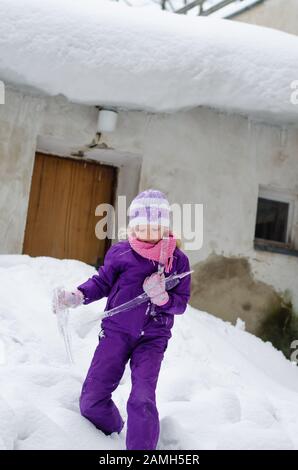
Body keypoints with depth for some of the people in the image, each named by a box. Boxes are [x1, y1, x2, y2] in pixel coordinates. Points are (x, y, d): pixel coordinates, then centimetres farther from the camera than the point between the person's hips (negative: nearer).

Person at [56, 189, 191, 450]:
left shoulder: (178, 260, 0)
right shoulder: (120, 252, -2)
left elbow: (181, 303, 2)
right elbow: (102, 282, 8)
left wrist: (163, 298, -19)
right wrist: (78, 295, -9)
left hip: (152, 338, -1)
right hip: (116, 331, 1)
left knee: (142, 402, -15)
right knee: (92, 399, 1)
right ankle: (113, 434, 30)